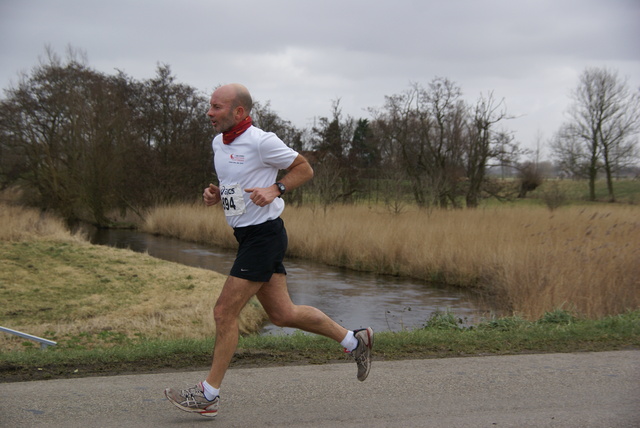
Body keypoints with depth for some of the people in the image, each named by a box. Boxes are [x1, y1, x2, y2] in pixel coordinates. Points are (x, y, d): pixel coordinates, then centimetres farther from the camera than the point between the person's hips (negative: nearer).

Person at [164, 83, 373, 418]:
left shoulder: (261, 141, -15)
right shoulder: (218, 143, 10)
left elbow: (304, 169, -6)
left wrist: (275, 189, -20)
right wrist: (215, 195, 4)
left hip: (264, 236, -9)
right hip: (248, 236, 9)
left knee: (225, 312, -7)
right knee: (282, 313, 13)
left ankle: (208, 394, 4)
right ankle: (354, 340, 27)